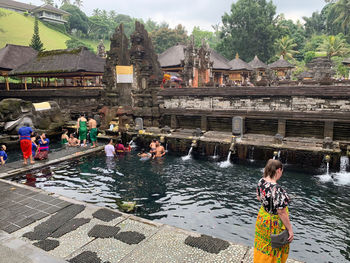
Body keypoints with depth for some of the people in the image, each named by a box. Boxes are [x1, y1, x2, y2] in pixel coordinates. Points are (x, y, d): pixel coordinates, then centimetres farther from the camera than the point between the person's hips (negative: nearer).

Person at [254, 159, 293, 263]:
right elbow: (282, 213, -28)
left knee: (263, 245, 29)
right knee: (273, 249, 18)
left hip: (262, 217, 7)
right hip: (274, 223, -7)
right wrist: (290, 229, -16)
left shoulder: (261, 181, -11)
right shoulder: (277, 189, -35)